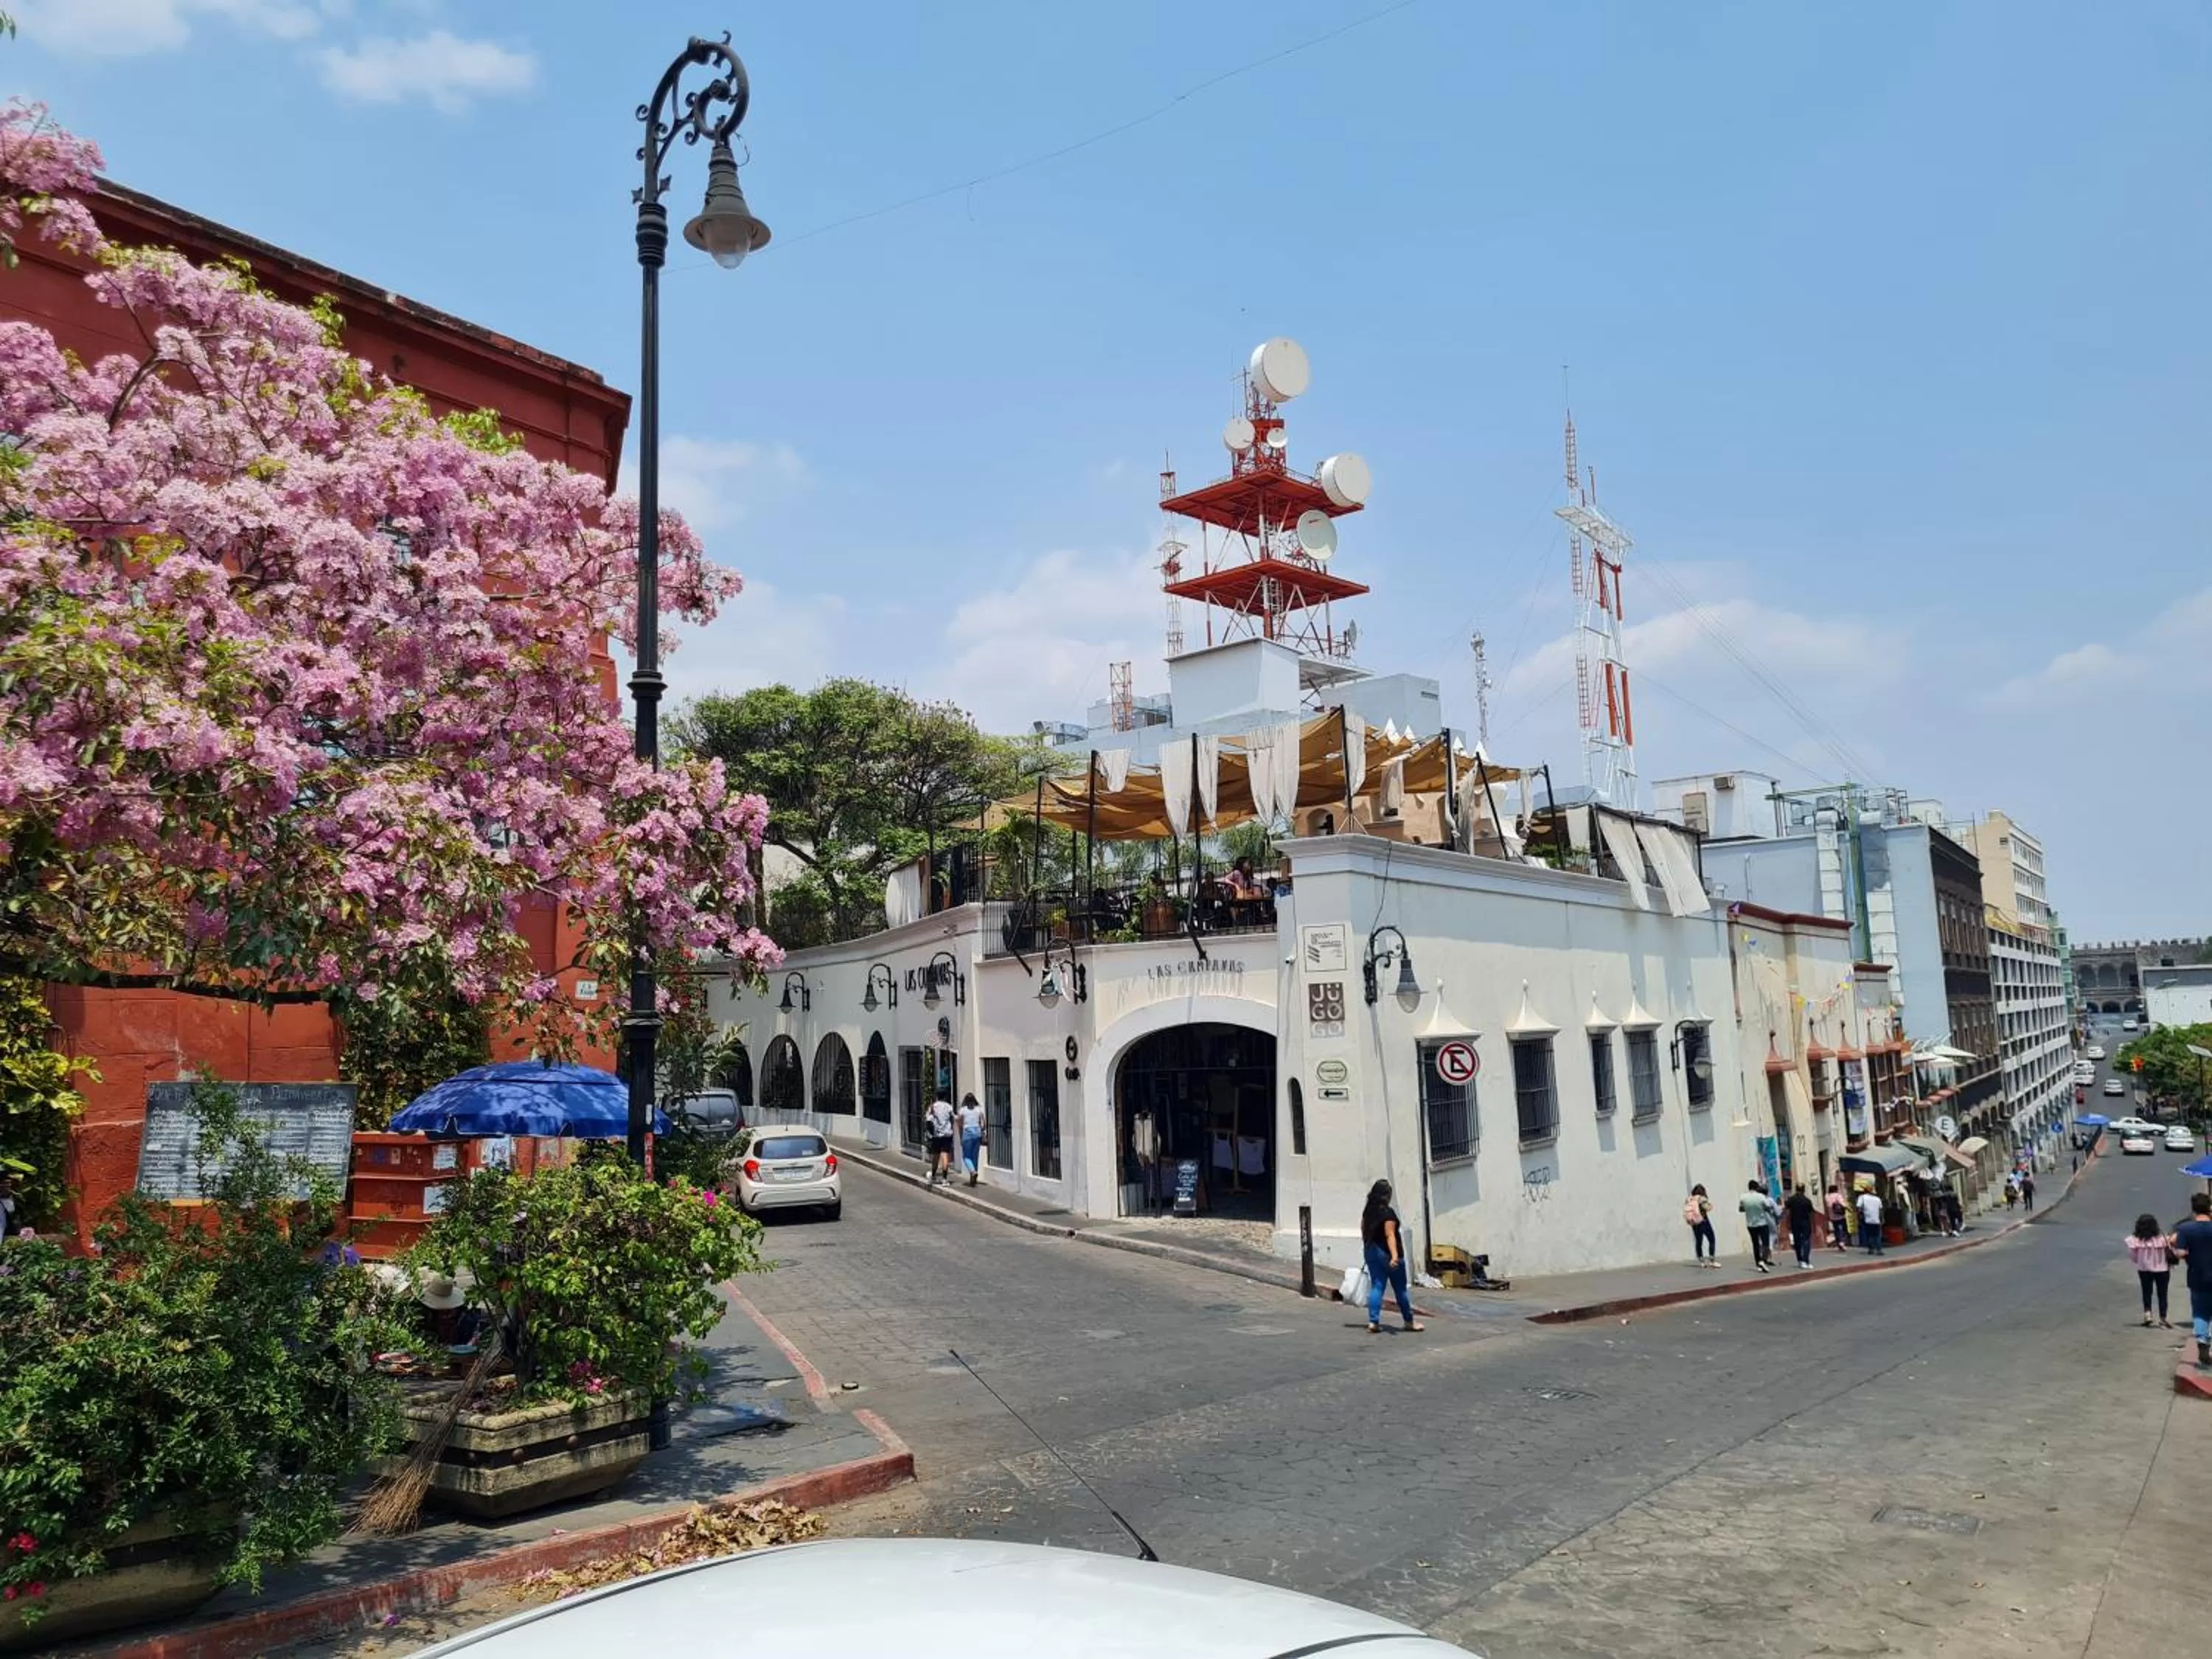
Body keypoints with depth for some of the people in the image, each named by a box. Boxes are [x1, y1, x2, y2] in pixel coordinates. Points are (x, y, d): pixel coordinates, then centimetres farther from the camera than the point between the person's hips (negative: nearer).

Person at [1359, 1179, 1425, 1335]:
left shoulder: (1367, 1212, 6)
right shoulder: (1388, 1213, -16)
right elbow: (1390, 1236, -25)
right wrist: (1395, 1256, -31)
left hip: (1372, 1252, 7)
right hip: (1386, 1253, -6)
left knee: (1376, 1286, 6)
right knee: (1400, 1289, 7)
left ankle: (1373, 1321, -3)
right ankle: (1409, 1321, 18)